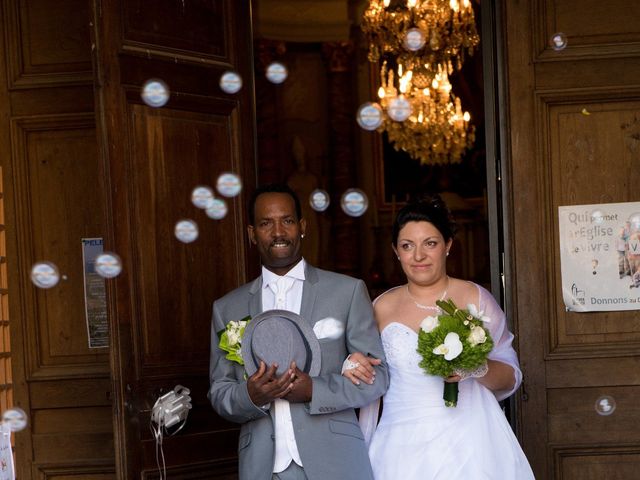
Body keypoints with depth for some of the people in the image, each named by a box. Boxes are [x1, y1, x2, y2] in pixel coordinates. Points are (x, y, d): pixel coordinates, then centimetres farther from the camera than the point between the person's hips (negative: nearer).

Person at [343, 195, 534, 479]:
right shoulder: (383, 307, 5)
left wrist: (476, 368, -18)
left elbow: (511, 376, 1)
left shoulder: (475, 298, -1)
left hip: (466, 443, -2)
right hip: (404, 444, 2)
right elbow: (369, 372, 18)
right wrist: (354, 366, -3)